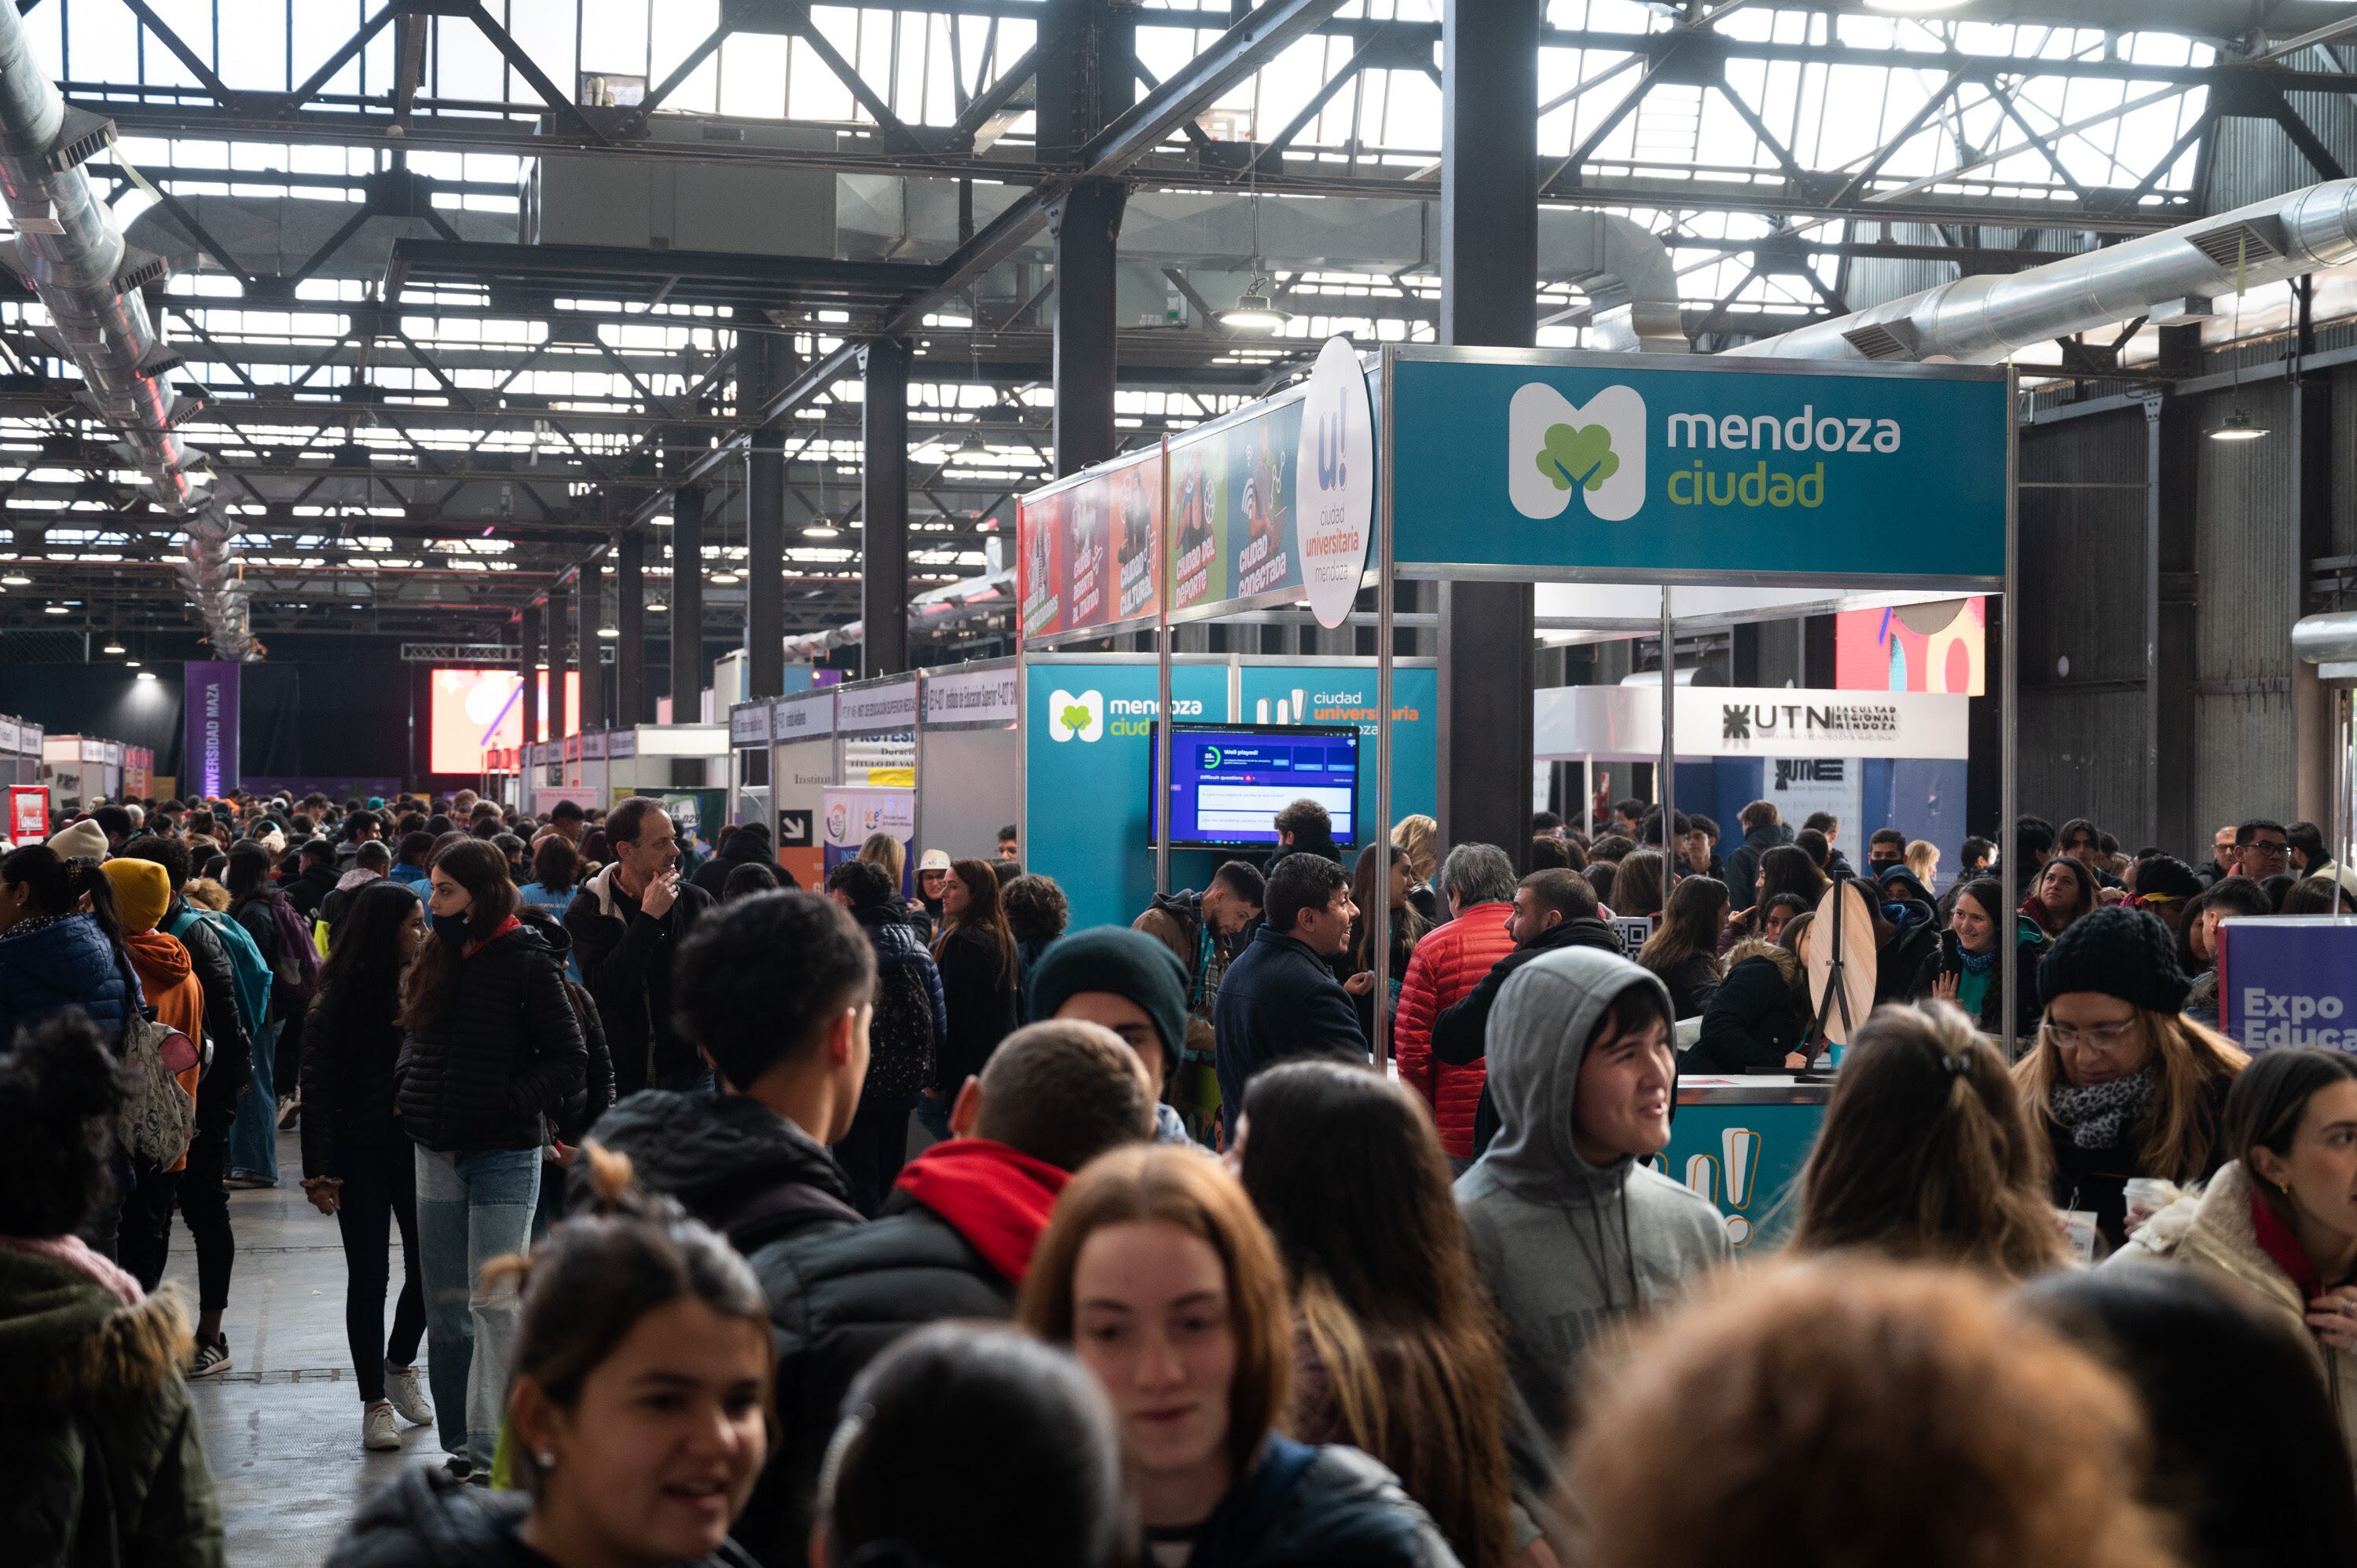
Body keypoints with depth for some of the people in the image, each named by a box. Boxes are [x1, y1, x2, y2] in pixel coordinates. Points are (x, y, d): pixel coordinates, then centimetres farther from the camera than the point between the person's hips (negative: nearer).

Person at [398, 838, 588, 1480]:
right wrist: (406, 1088, 8)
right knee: (445, 1305, 9)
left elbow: (571, 1064, -10)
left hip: (503, 1156, -7)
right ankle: (460, 1445, 18)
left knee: (493, 1301, -10)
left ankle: (491, 1450, -9)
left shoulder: (529, 965, -9)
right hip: (437, 1155, 7)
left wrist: (508, 1103, -16)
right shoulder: (436, 959, 10)